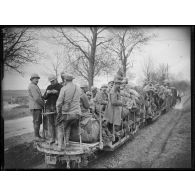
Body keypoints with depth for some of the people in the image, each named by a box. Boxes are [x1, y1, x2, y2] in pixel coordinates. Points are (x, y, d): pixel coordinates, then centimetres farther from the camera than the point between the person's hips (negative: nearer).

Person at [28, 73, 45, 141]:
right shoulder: (32, 86, -15)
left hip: (37, 107, 10)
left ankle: (37, 135, 20)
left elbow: (39, 97, 21)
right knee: (37, 122, -5)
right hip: (35, 107, -10)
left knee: (38, 122, 13)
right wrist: (44, 104, -11)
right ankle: (37, 137, 2)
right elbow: (37, 98, -21)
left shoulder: (35, 86, 19)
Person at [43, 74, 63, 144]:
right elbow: (45, 97, 6)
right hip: (49, 107, 4)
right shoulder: (49, 87, 11)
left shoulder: (61, 87, -2)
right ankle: (52, 138, 10)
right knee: (50, 123, 4)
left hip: (57, 107, -4)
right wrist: (47, 93, -15)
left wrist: (56, 92, -25)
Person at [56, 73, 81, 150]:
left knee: (61, 128, 12)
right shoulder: (78, 88, 6)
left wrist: (58, 112, 2)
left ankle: (60, 146, 6)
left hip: (66, 112, -5)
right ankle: (66, 142, 24)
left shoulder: (64, 88, -10)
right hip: (76, 113, 5)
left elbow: (59, 102, -10)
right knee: (68, 126, 27)